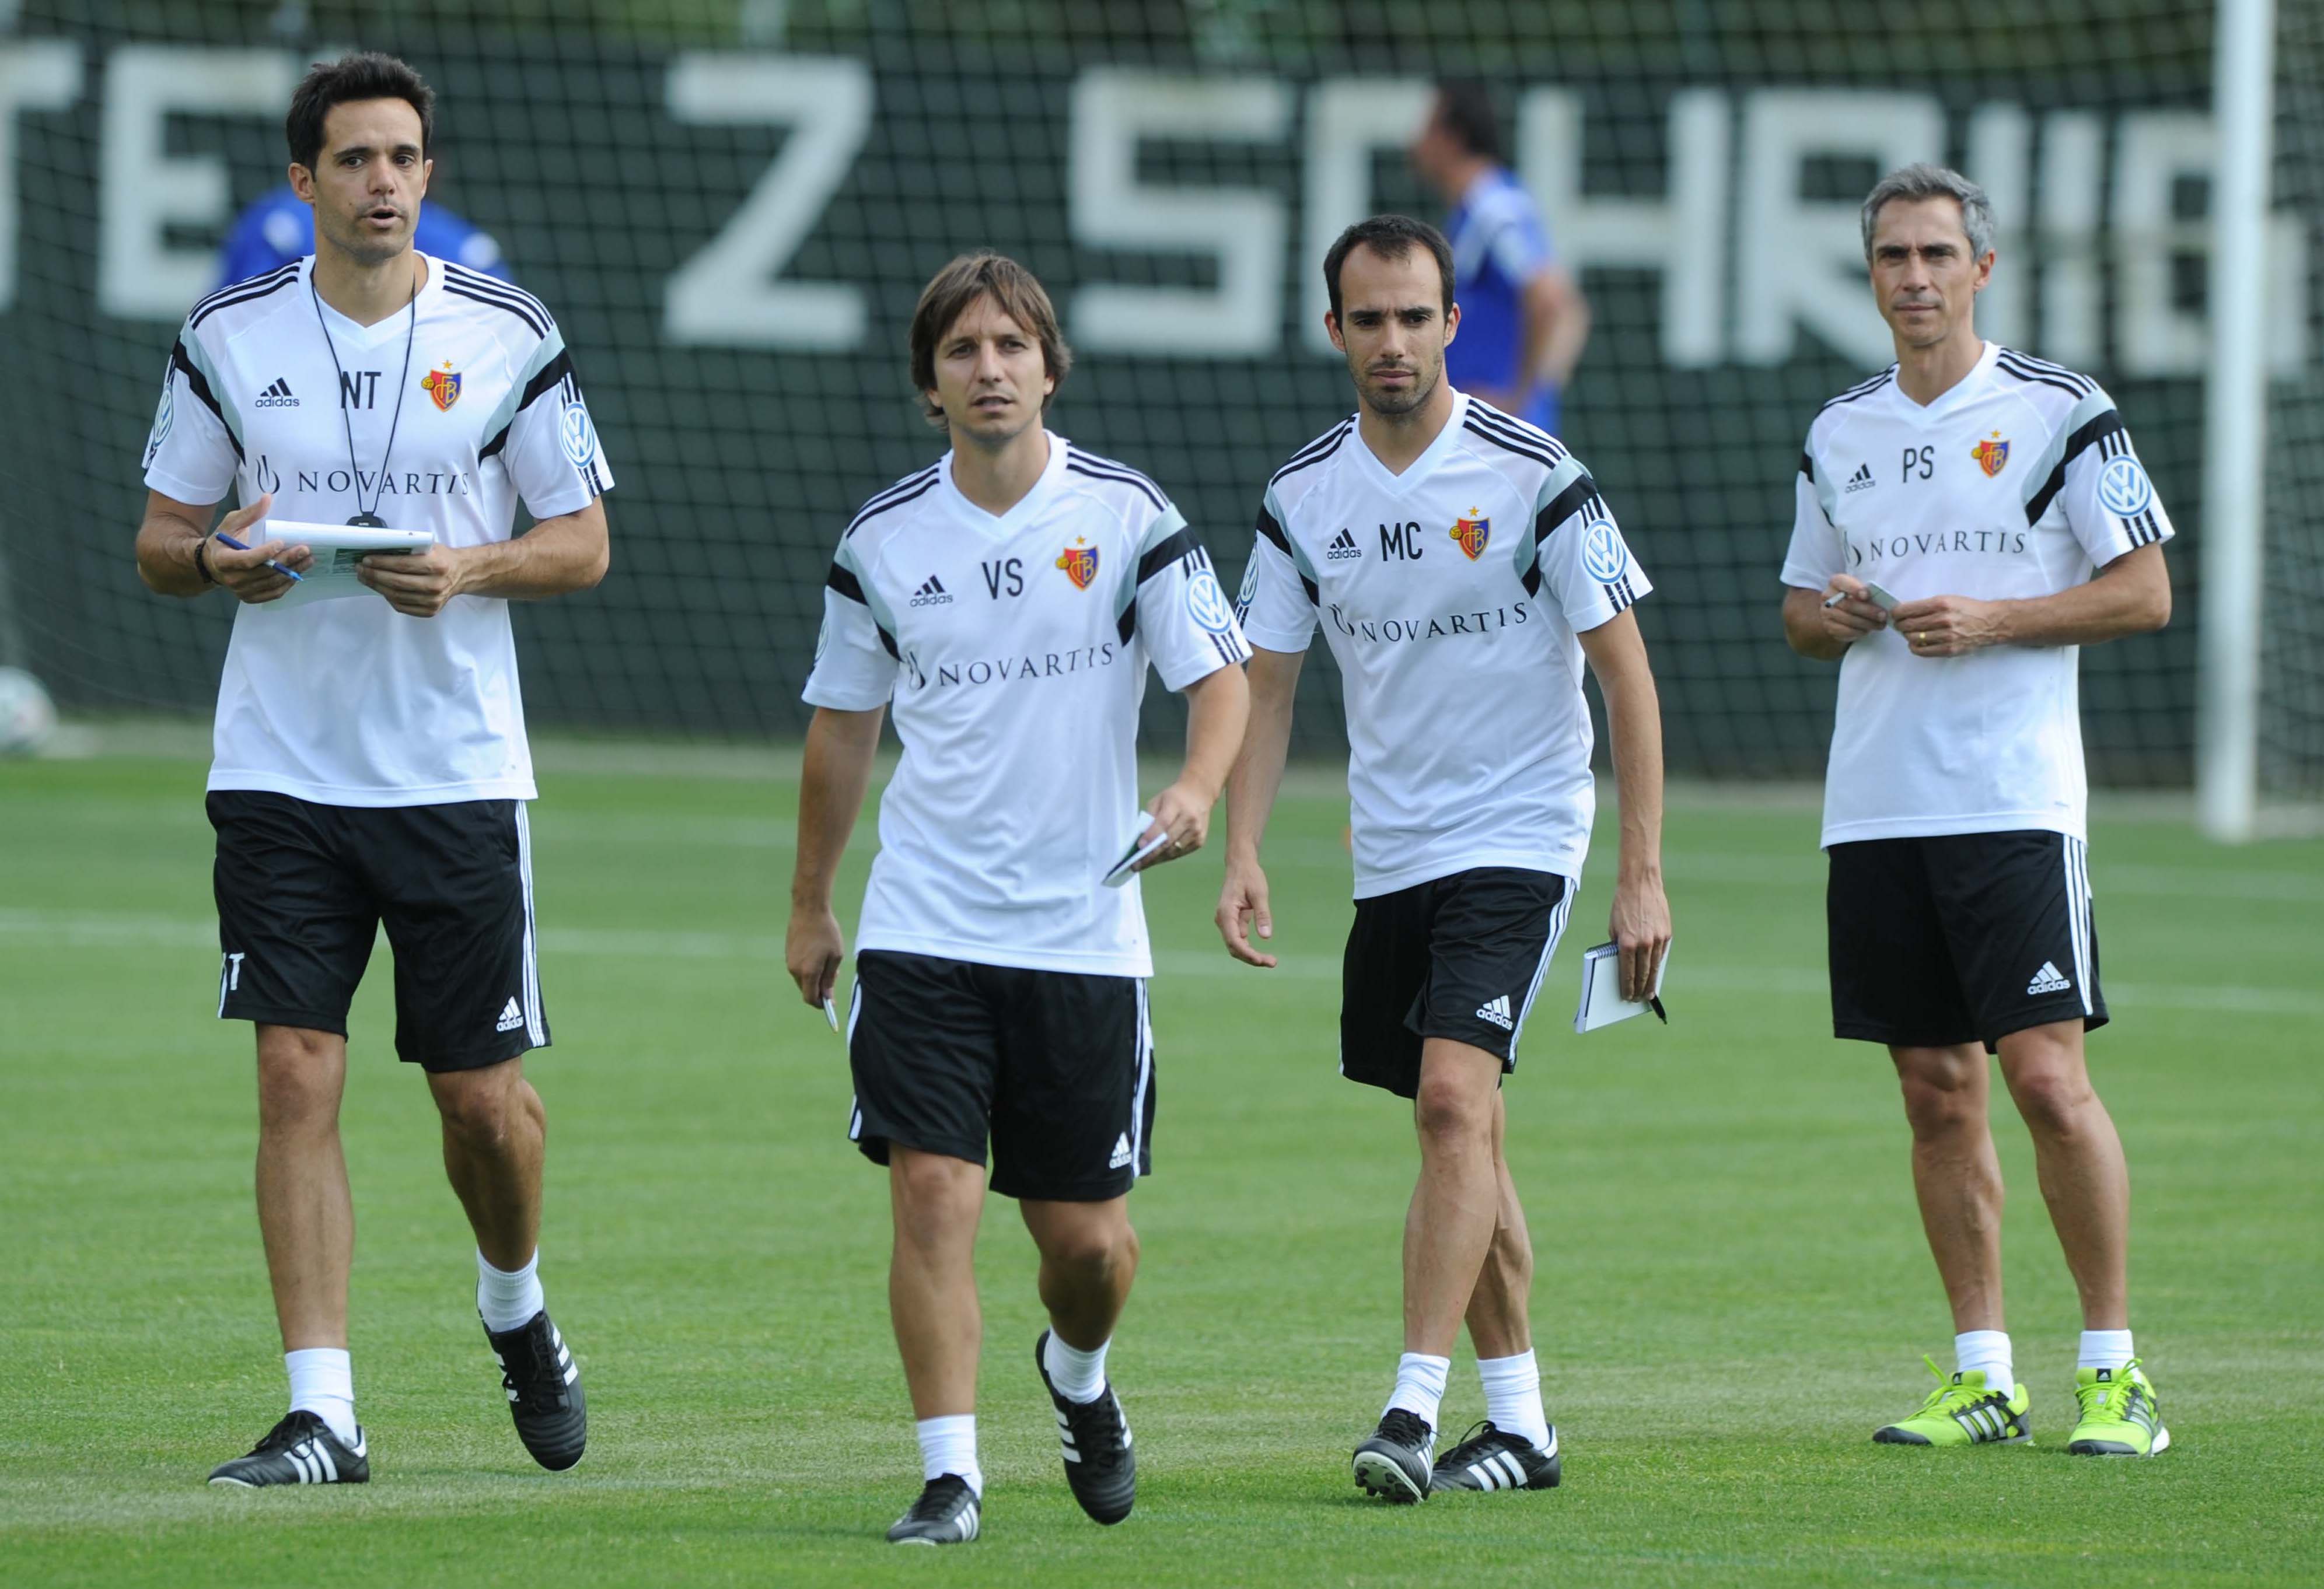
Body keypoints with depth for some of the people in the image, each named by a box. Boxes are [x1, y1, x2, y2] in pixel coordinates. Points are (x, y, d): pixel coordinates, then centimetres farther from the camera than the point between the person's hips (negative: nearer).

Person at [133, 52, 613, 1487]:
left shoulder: (508, 336, -1)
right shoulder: (230, 338, 2)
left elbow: (583, 544, 4)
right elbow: (160, 539, 10)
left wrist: (470, 571, -16)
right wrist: (217, 559, -13)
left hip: (460, 774, 0)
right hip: (282, 769, 0)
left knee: (485, 1098, 4)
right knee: (298, 1077, -8)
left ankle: (516, 1306, 34)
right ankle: (322, 1412, -7)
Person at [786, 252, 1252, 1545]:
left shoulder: (1126, 514, -3)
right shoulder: (884, 538, 2)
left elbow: (1220, 673, -4)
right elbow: (844, 723, 14)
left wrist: (1197, 788, -25)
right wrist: (811, 904, 17)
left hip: (1084, 930, 0)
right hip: (924, 932, 0)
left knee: (1088, 1235, 6)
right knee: (934, 1196, -13)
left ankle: (1080, 1378, 38)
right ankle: (951, 1474, -9)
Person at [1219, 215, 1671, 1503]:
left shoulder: (1533, 477, -11)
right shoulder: (1304, 497, 2)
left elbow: (1626, 675, -8)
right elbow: (1265, 685, 8)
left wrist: (1643, 873, -12)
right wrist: (1243, 853, -6)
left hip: (1517, 839, -5)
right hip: (1390, 853, 5)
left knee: (1455, 1097, -20)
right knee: (1460, 1138, 10)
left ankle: (1414, 1409, -24)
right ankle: (1518, 1422, 19)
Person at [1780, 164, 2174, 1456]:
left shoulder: (2061, 414, -1)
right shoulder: (1840, 434, 14)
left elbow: (2145, 594, -3)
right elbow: (1804, 611, 22)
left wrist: (1992, 621, -14)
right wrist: (1834, 615, -1)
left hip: (2017, 803, -5)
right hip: (1874, 805, 5)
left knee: (2048, 1075, -11)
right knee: (1937, 1092, 6)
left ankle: (2117, 1370, -4)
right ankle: (1984, 1375, 11)